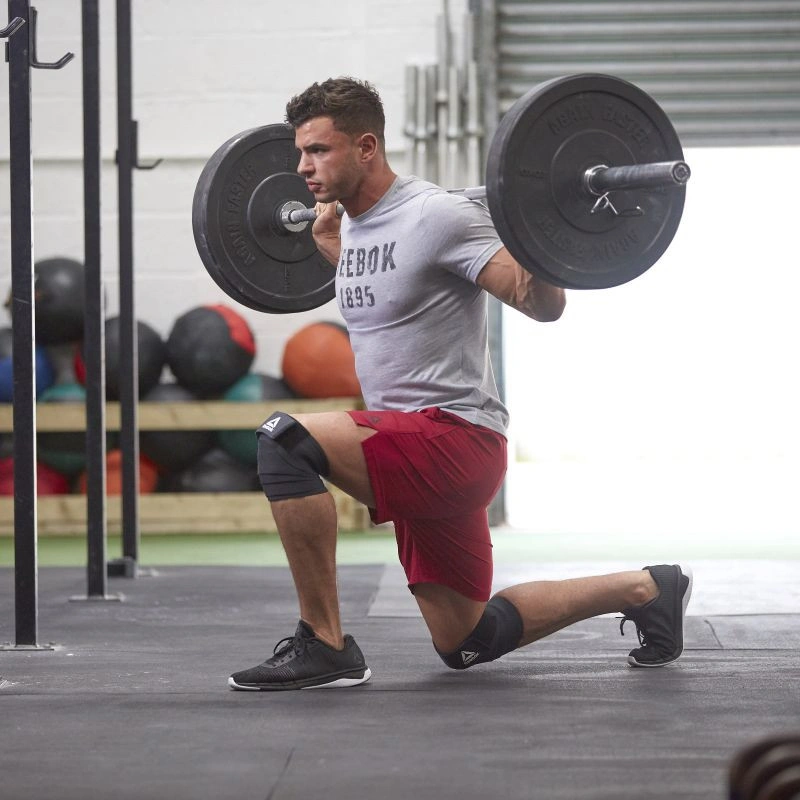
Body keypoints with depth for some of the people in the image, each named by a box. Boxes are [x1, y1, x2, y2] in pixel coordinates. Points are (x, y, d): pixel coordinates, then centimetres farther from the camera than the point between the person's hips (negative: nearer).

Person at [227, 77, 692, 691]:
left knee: (286, 441, -29)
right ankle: (647, 590, 31)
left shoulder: (436, 215, -15)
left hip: (455, 435, -10)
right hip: (413, 456, 10)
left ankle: (324, 648, -21)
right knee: (467, 645, 17)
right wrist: (332, 246, 33)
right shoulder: (359, 225, 11)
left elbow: (543, 306, -18)